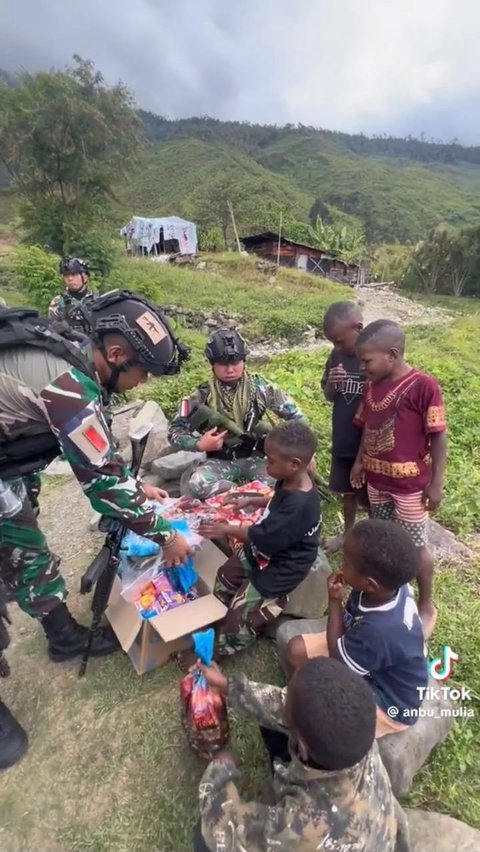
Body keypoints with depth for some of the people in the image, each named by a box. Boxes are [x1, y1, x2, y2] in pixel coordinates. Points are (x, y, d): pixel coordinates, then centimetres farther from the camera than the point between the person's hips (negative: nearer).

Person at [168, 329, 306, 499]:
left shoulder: (260, 387, -7)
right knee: (197, 484, -32)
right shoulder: (203, 396, -8)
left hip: (255, 457, 0)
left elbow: (294, 415, 3)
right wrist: (199, 444, -21)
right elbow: (174, 432, -3)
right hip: (220, 461, 1)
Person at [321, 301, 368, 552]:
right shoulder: (336, 356, -2)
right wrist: (331, 384, -15)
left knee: (370, 497, 12)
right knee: (347, 491, 22)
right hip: (343, 440, 5)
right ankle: (348, 533, 44)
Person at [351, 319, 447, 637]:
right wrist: (360, 461, 13)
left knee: (415, 546, 10)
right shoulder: (373, 385, -1)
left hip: (410, 484, -6)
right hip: (377, 479, 6)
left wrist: (436, 483, -13)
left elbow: (438, 437, -15)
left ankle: (427, 606, 32)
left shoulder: (424, 386, -20)